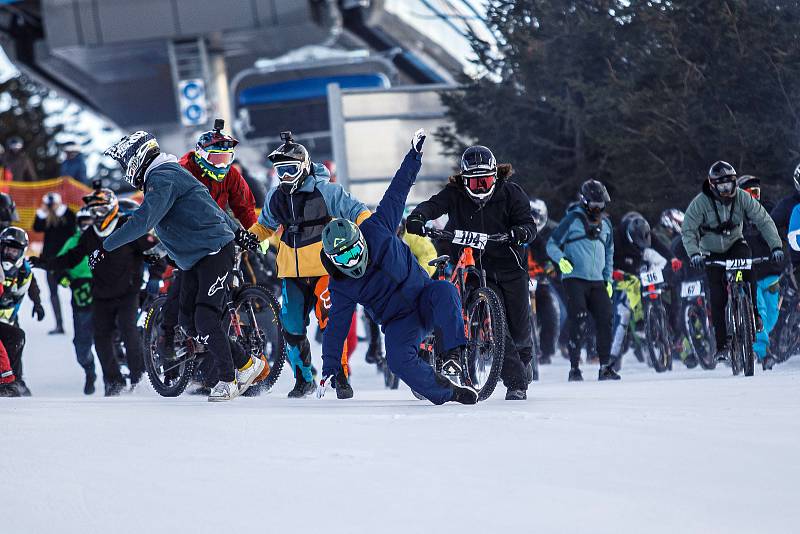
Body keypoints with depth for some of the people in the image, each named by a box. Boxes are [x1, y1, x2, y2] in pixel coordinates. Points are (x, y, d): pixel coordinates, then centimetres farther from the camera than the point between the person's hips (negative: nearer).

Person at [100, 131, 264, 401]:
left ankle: (228, 380, -4)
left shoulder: (162, 178, -15)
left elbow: (144, 220, -27)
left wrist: (106, 247, -26)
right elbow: (207, 203, 28)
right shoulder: (168, 175, 18)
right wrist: (237, 232, 36)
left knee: (206, 320, -15)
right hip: (193, 262, 10)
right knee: (190, 323, 3)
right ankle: (245, 364, 11)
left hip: (215, 253, -10)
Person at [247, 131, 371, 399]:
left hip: (324, 267, -5)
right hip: (291, 271, 5)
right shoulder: (275, 197, 11)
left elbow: (356, 211, -5)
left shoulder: (325, 191, -7)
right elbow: (265, 225, 27)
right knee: (292, 327, 2)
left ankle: (342, 376, -2)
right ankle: (304, 379, 18)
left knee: (330, 322, -13)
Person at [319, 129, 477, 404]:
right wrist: (329, 371, -5)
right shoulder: (340, 286, -8)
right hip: (400, 322, 0)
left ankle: (453, 353, -36)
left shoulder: (376, 229, -11)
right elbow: (336, 327, -3)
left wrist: (414, 154, -1)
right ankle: (448, 393, -21)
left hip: (424, 299, 0)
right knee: (399, 360, -32)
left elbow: (397, 191, -2)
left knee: (443, 290, -36)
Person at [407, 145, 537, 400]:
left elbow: (529, 225, -11)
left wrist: (523, 231, -35)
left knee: (519, 326, 5)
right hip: (476, 268, -1)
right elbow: (434, 204, -22)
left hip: (510, 266, 1)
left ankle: (525, 357, 39)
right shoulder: (455, 194, -6)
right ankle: (516, 383, -8)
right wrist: (418, 216, -43)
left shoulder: (511, 193, -6)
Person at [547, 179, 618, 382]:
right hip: (574, 278, -5)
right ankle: (574, 368, -10)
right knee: (579, 320, -14)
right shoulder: (572, 219, 0)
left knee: (605, 320, -4)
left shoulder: (606, 224, 17)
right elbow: (552, 244, 1)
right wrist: (561, 259, -19)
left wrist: (608, 280, 19)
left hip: (597, 281, 5)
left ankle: (605, 367, 4)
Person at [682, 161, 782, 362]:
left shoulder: (742, 198, -16)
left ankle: (752, 311, -14)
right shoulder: (701, 202, -21)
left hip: (735, 244, 1)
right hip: (712, 252, -1)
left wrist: (775, 246, -29)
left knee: (748, 268, -32)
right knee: (718, 298, -10)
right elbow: (688, 231, -23)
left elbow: (764, 221, -17)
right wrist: (694, 253, -41)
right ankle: (722, 344, -1)